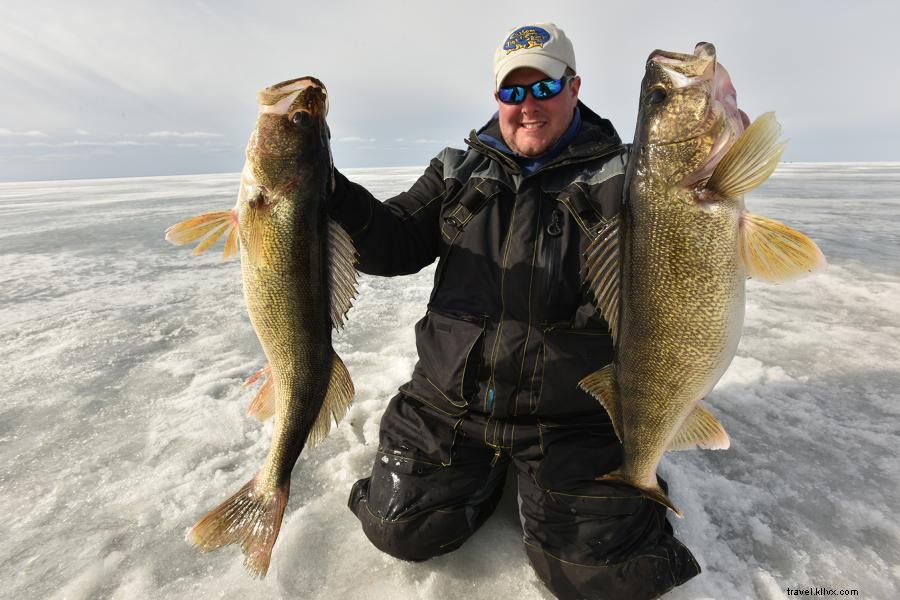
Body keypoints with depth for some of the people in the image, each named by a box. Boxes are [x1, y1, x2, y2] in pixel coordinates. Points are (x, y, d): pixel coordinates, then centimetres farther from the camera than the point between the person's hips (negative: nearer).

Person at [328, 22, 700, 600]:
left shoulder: (620, 175, -1)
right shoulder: (459, 170, 9)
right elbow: (395, 243, 2)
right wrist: (328, 193, -14)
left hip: (572, 418, -2)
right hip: (449, 401, 3)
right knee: (402, 529, 5)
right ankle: (490, 468, 31)